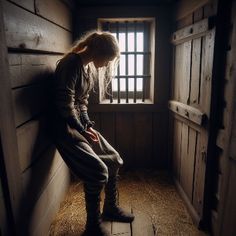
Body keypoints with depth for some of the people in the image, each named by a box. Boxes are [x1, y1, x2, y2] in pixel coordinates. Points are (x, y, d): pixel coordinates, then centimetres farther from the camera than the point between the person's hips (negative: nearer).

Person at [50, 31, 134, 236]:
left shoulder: (91, 68, 10)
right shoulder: (71, 65, -18)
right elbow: (65, 106, -21)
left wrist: (88, 126, 4)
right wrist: (82, 130, -10)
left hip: (80, 125, 9)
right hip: (65, 128, -9)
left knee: (114, 159, 9)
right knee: (98, 171, -16)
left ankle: (111, 208, 29)